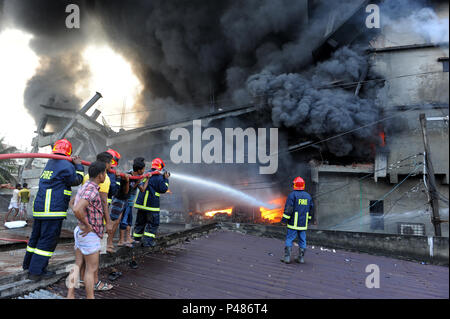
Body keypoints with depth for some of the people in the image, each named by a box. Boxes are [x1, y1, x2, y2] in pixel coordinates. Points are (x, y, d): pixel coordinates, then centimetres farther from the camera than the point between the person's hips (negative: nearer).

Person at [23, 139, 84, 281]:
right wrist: (79, 166, 12)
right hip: (53, 210, -8)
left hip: (39, 207, 9)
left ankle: (29, 264, 33)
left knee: (36, 236, 20)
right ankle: (36, 271, 1)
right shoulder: (66, 165, -11)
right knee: (48, 239, -2)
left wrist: (74, 164, 20)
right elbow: (76, 180, 1)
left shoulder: (50, 163, 15)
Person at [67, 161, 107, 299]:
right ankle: (90, 297, 12)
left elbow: (74, 203, 25)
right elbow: (77, 210, -35)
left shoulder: (85, 187, 9)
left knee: (78, 265, 14)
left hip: (81, 231, 9)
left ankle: (70, 295, 20)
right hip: (89, 235, -9)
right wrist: (88, 225, -21)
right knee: (92, 269, 2)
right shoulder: (92, 190, -22)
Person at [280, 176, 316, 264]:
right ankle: (301, 258, 14)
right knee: (302, 240, 11)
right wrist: (312, 220, 29)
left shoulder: (292, 195, -9)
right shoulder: (308, 196, 9)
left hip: (293, 223, -5)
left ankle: (287, 257, -1)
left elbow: (288, 209, -15)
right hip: (303, 224, 5)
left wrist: (284, 220, -11)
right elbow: (311, 210, 17)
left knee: (289, 239, 1)